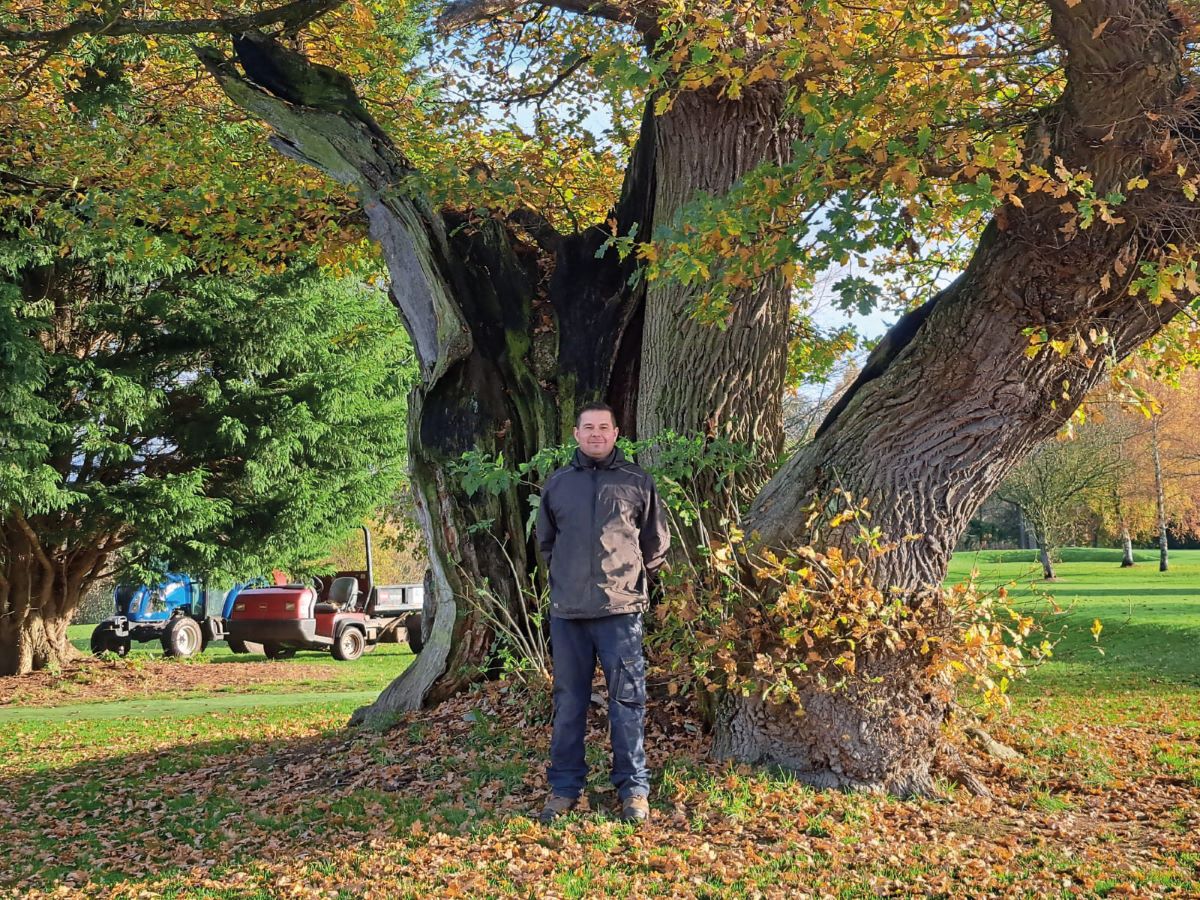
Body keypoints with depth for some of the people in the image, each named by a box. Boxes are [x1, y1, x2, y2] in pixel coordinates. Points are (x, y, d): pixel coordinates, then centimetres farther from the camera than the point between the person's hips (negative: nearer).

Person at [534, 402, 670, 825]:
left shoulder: (637, 483, 4)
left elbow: (657, 543, 12)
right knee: (568, 702, 8)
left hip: (621, 610, -2)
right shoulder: (557, 484, 9)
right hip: (567, 612, 2)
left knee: (627, 700, 1)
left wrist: (639, 583, 9)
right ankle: (564, 788, 17)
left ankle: (634, 789, 10)